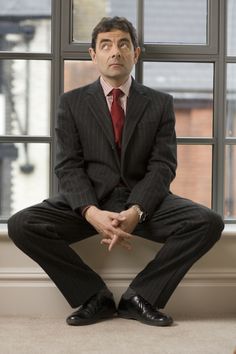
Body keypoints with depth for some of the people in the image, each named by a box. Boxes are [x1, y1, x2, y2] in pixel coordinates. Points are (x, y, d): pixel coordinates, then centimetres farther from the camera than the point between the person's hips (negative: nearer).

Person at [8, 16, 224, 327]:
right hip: (88, 201, 0)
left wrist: (135, 212, -23)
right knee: (21, 224, -25)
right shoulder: (72, 103, 7)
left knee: (209, 222, -25)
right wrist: (93, 213, -24)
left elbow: (162, 166, -2)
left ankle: (139, 297, -10)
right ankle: (96, 297, -10)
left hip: (144, 200, 1)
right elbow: (68, 166, -3)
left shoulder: (160, 103, 8)